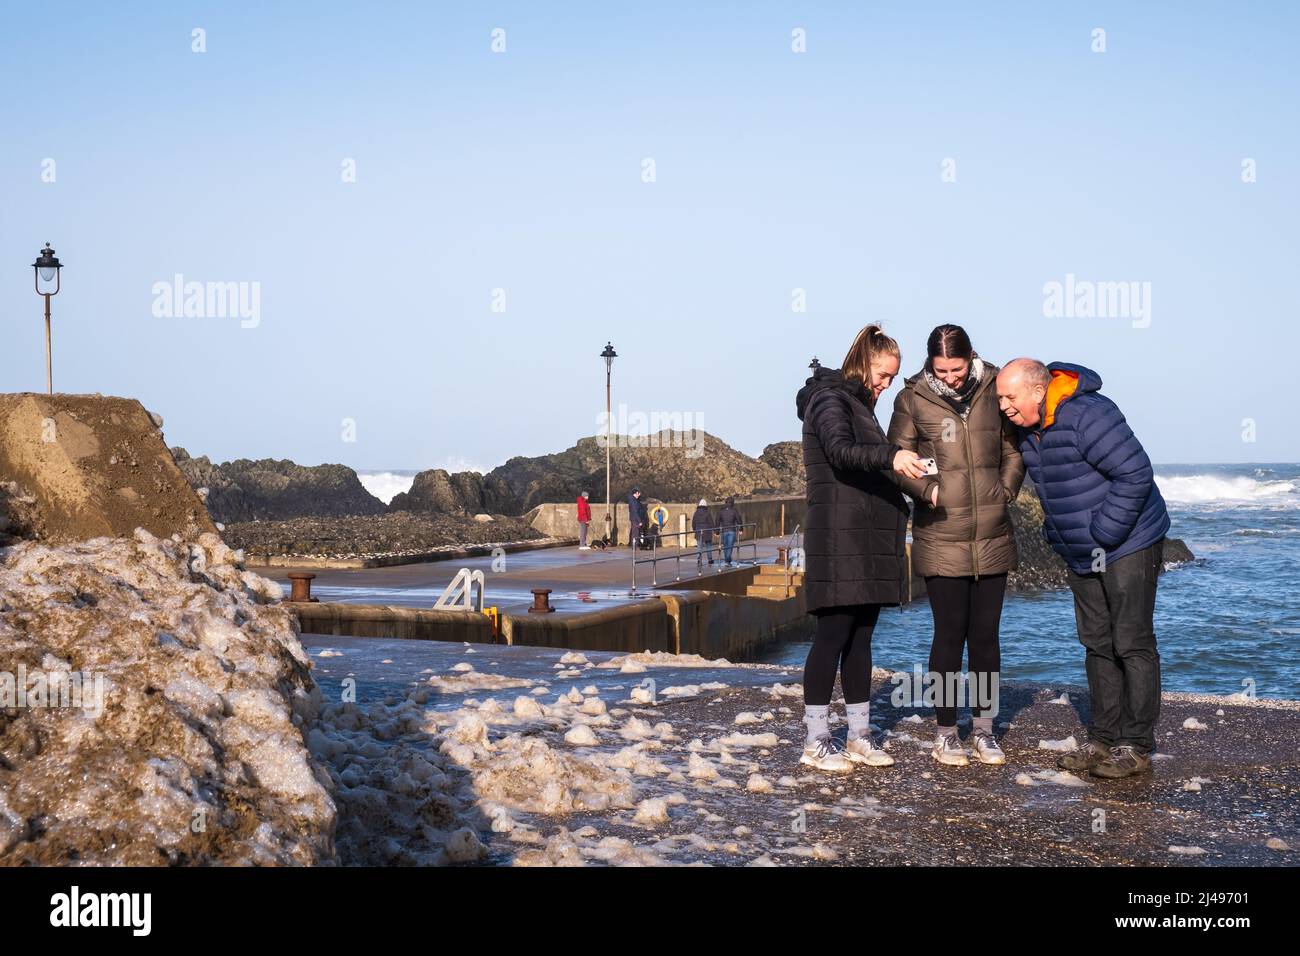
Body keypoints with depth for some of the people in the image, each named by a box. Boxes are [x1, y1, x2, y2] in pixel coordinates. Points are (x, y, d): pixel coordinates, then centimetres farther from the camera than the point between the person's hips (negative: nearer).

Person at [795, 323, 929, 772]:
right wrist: (890, 456, -38)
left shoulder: (861, 404, 22)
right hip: (839, 536, -9)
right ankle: (815, 741, -3)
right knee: (834, 632, -8)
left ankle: (859, 736, 13)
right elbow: (840, 450, -25)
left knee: (861, 635, 9)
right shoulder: (830, 398, -6)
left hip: (869, 539, 9)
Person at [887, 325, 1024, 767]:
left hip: (992, 536, 3)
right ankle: (945, 733, 13)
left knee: (986, 634, 8)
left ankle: (983, 730, 20)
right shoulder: (913, 399, -2)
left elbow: (1013, 449, 13)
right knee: (950, 634, 0)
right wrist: (928, 491, -14)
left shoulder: (994, 390, 4)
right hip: (941, 539, -2)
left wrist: (1004, 493, 2)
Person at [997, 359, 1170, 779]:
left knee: (1132, 644, -3)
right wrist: (1057, 534, 12)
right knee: (1097, 645, 12)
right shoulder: (1027, 429, 4)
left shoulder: (1088, 415, -23)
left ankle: (1136, 747, 3)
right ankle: (1104, 738, 20)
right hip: (1080, 555, 9)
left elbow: (1136, 472, -24)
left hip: (1128, 545, -9)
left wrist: (1103, 533, -22)